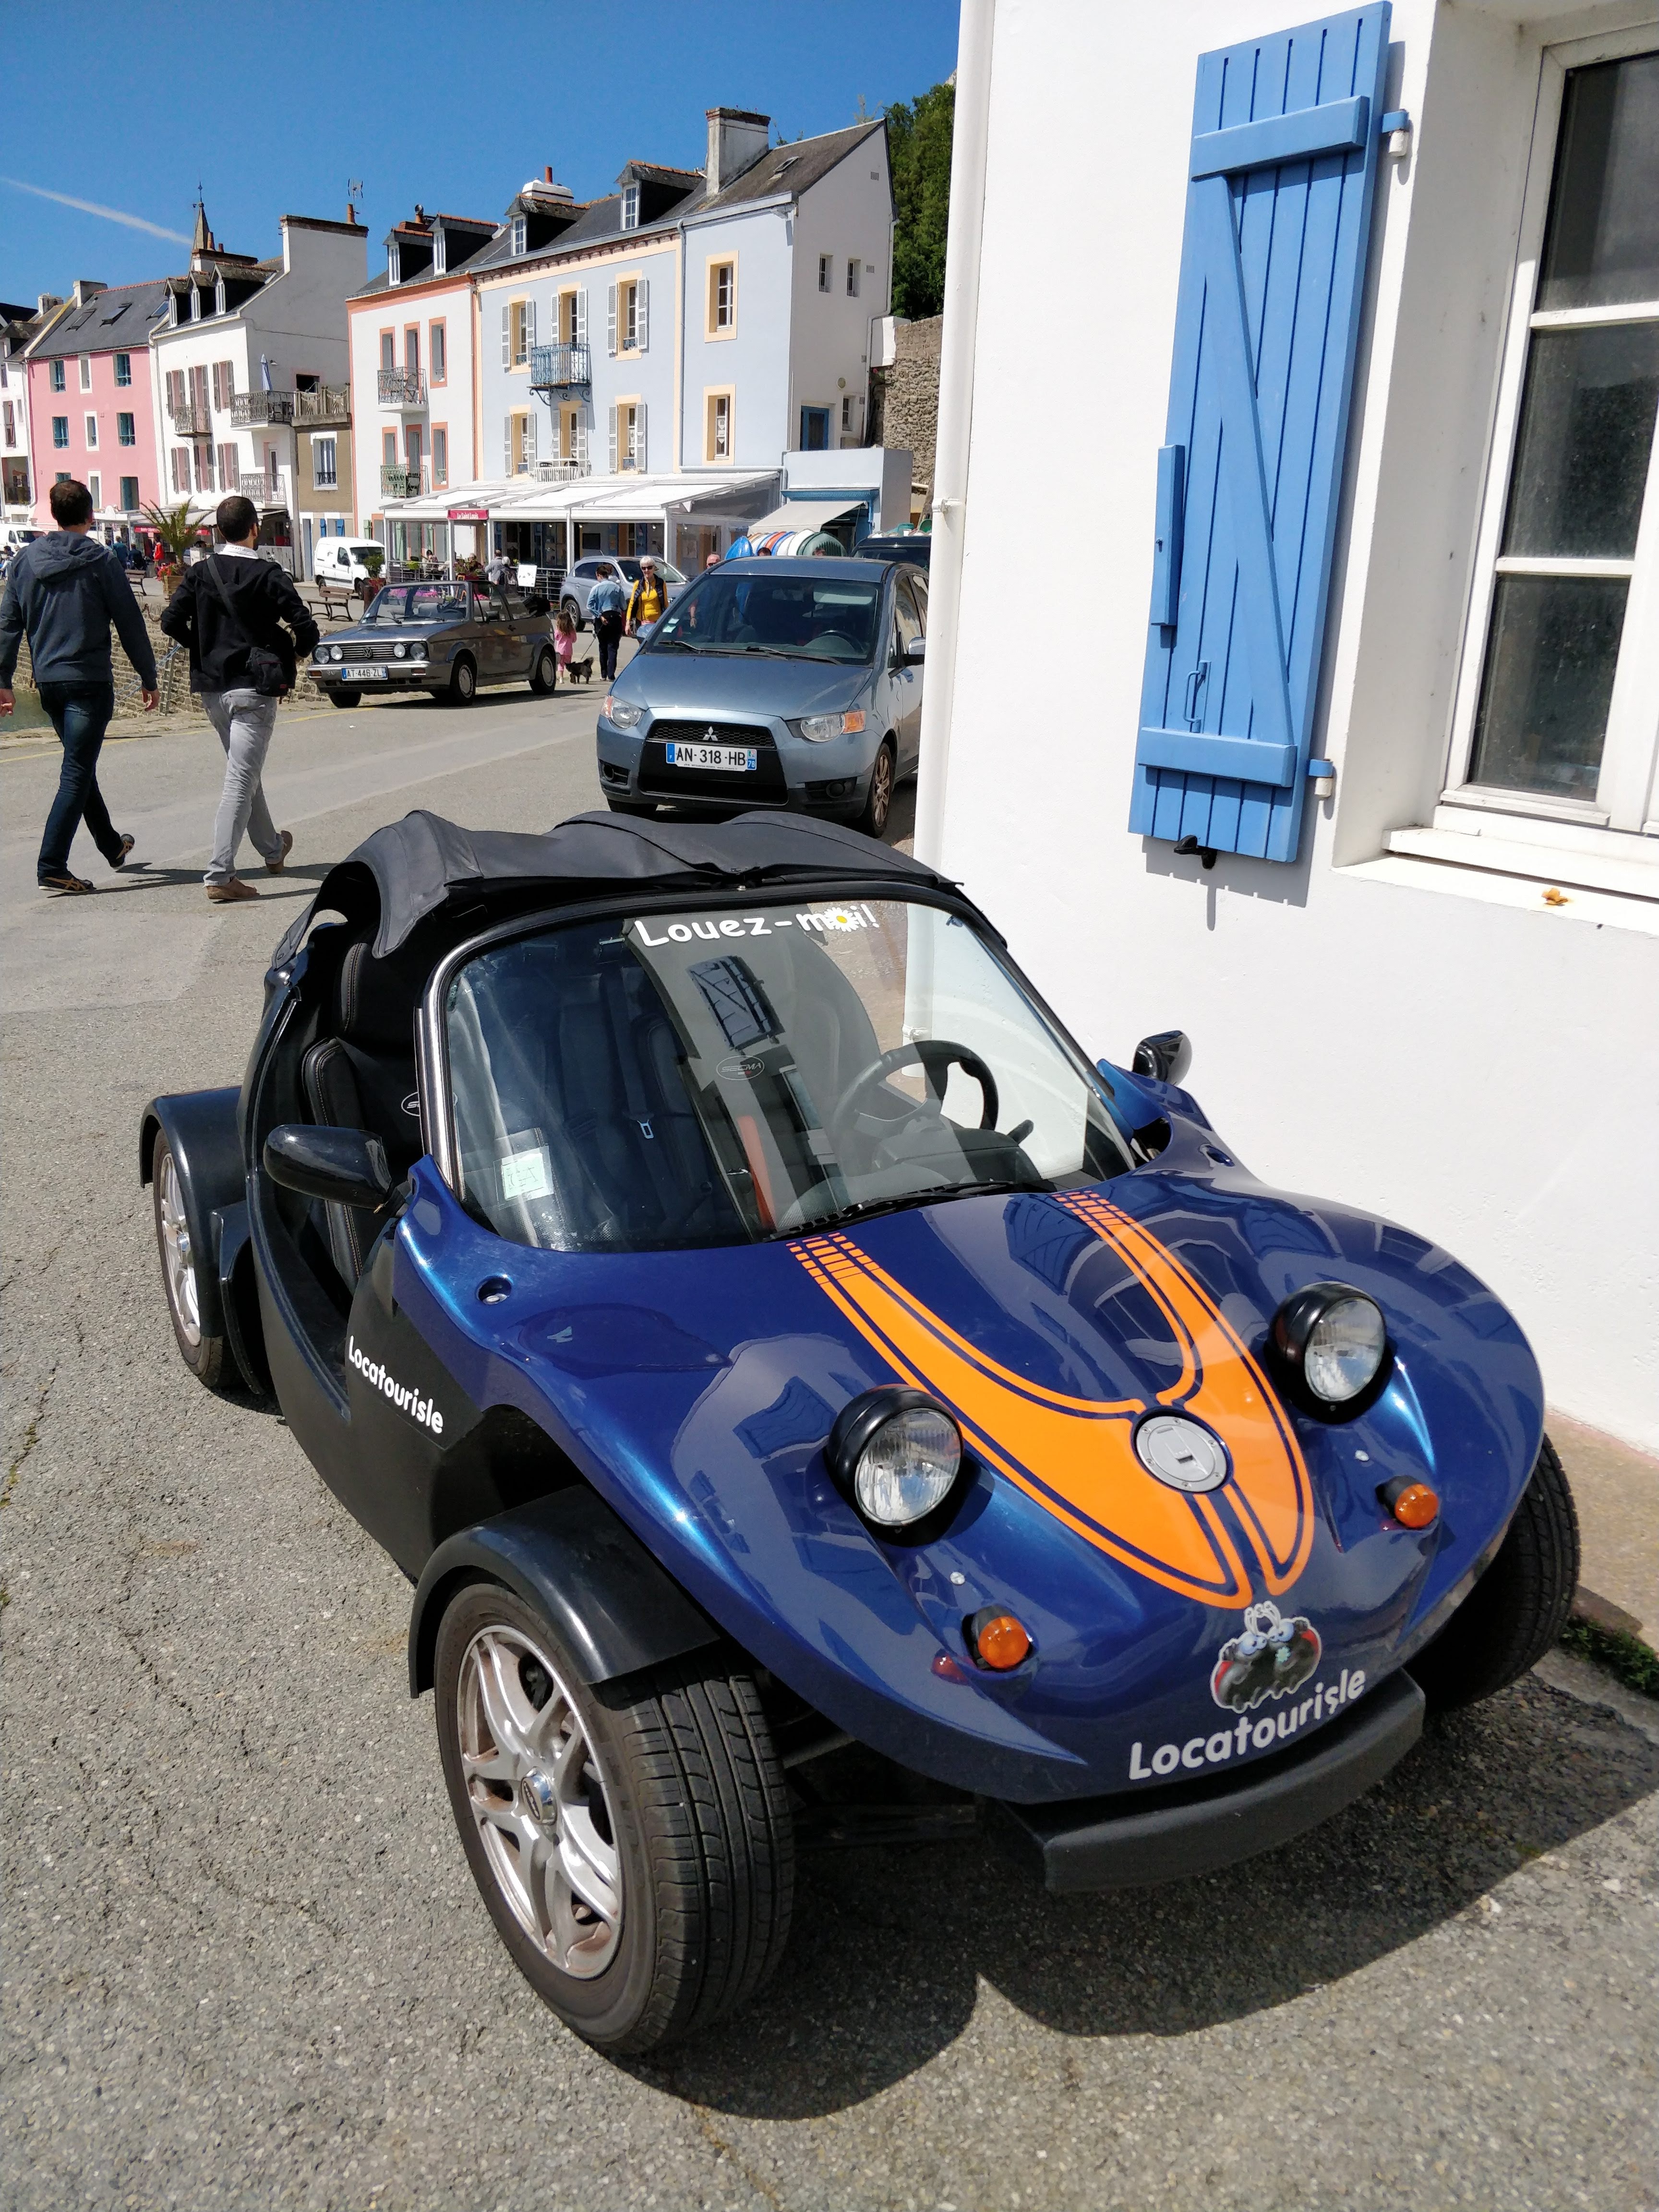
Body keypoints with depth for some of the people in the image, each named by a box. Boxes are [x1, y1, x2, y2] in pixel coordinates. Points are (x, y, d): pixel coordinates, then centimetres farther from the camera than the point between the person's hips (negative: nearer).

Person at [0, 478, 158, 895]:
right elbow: (130, 623, -6)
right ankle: (51, 867, -12)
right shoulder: (100, 560, -7)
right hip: (90, 681, -6)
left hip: (48, 681, 6)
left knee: (80, 767, 21)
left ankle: (113, 846, 36)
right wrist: (149, 679, 2)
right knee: (77, 774, -5)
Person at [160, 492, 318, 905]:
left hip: (212, 688, 6)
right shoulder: (268, 576, -8)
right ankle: (220, 875, -14)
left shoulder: (200, 573, 3)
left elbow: (172, 621, -2)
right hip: (253, 688, -5)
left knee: (245, 772, 22)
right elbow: (307, 631, -12)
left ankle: (272, 848, 40)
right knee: (241, 780, -7)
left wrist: (203, 647, 15)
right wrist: (288, 653, 8)